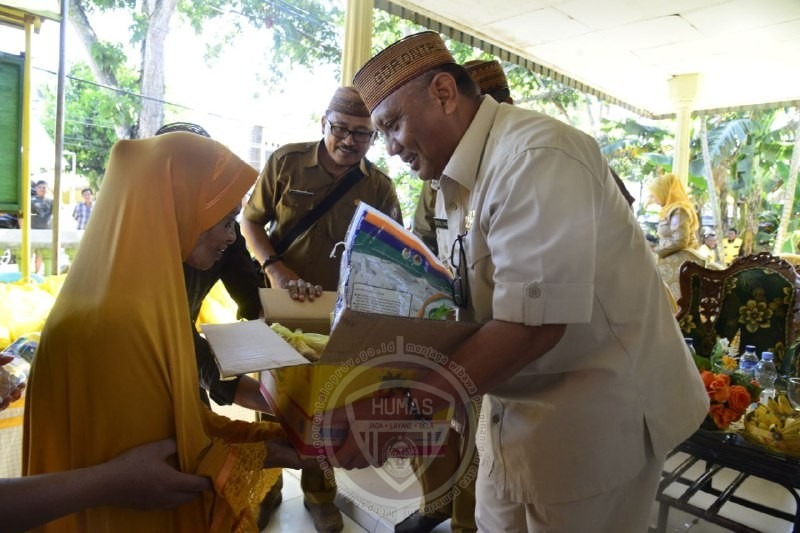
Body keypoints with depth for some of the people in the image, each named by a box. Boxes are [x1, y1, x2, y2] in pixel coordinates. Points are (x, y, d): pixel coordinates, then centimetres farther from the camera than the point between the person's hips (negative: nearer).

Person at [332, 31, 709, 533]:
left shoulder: (535, 156, -23)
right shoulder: (464, 175, 7)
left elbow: (533, 324, -29)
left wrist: (405, 406, -30)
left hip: (596, 411, -8)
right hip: (518, 405, 8)